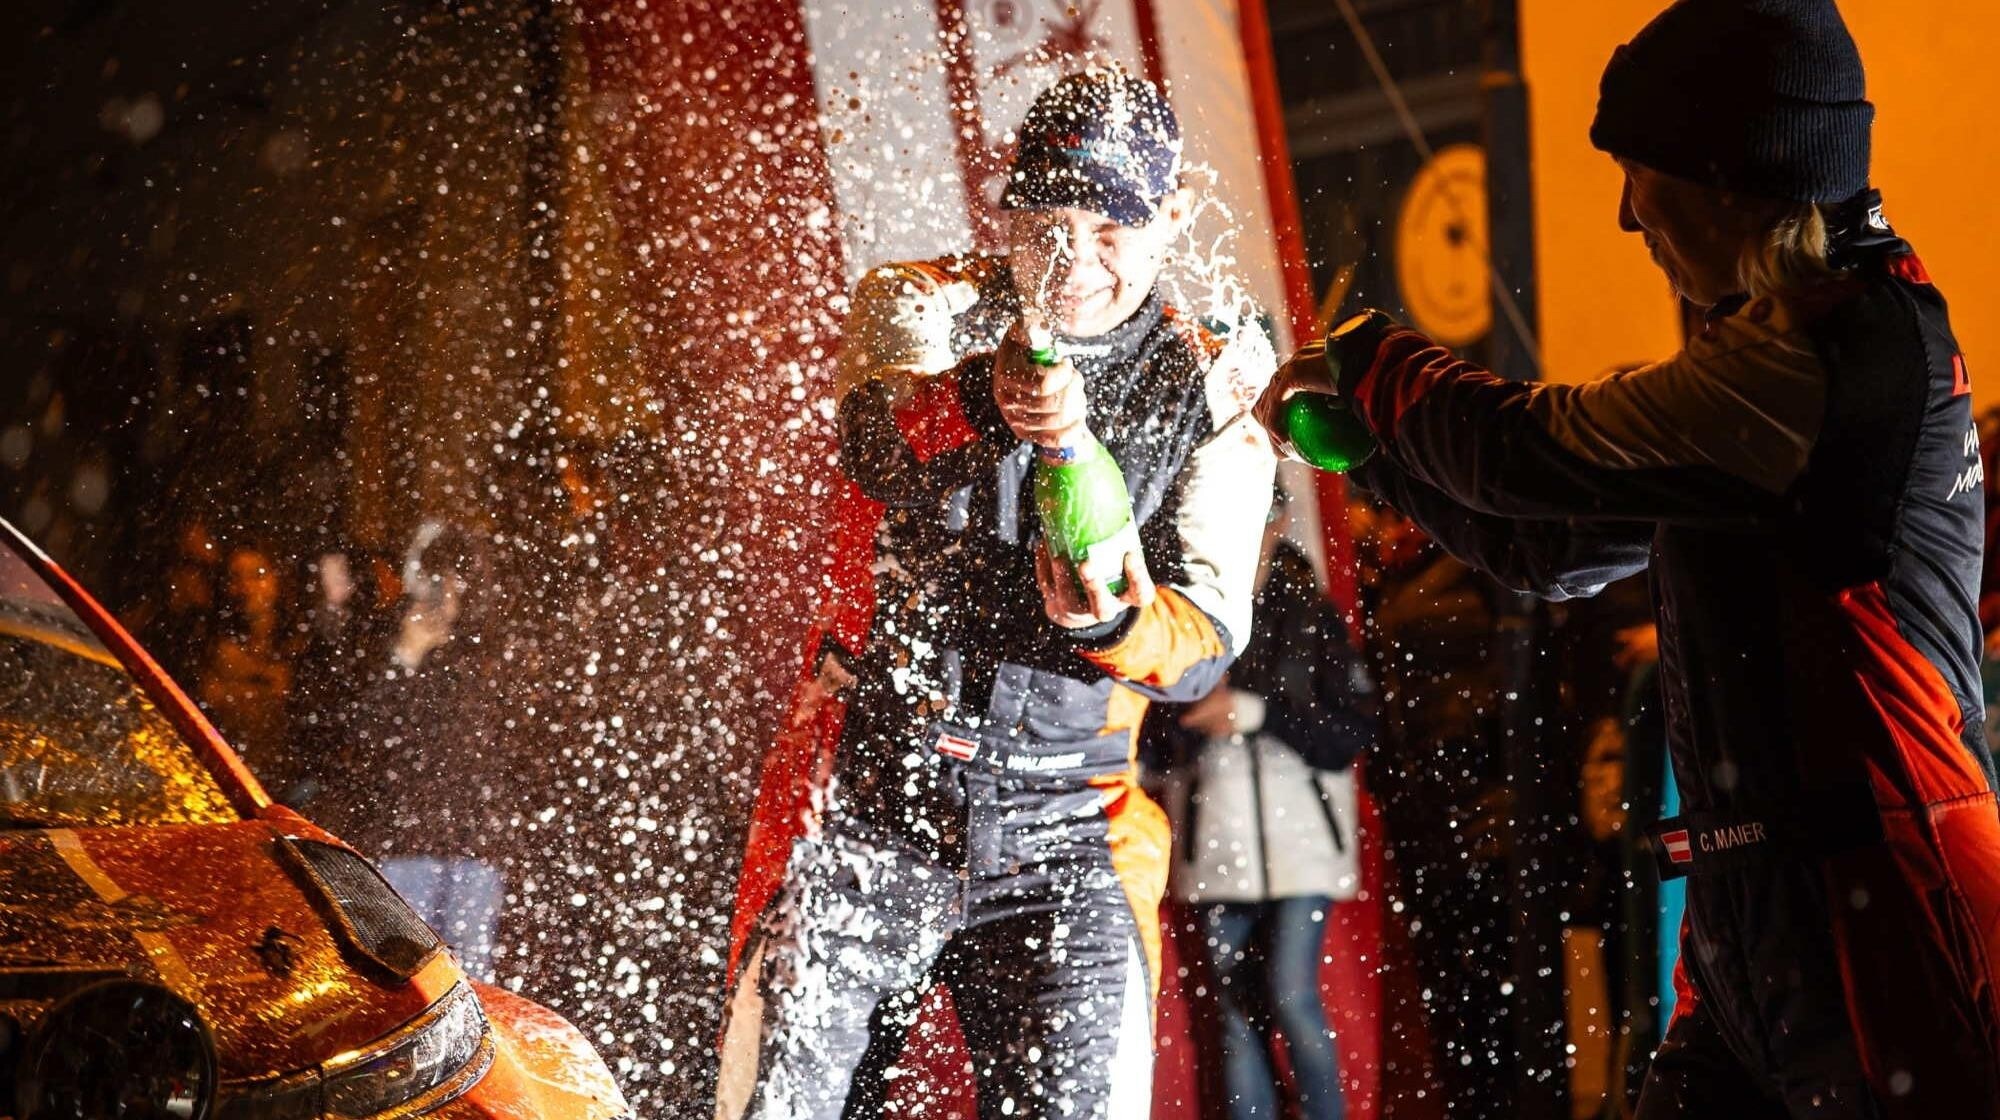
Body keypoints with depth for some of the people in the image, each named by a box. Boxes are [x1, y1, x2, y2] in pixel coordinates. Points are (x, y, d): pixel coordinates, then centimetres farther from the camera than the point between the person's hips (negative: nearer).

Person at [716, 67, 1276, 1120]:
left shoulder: (1209, 396, 5)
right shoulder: (926, 309, 3)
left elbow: (1207, 640, -2)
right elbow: (872, 444, -19)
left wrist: (1113, 627, -25)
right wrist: (995, 403, -41)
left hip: (1059, 837, 1)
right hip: (868, 805, -1)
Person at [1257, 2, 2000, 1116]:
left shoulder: (1862, 344, -15)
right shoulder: (1776, 350, 17)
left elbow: (1538, 452, -12)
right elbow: (1554, 543, 27)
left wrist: (1372, 358, 5)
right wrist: (1376, 437, 24)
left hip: (1879, 914, -9)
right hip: (1757, 915, 9)